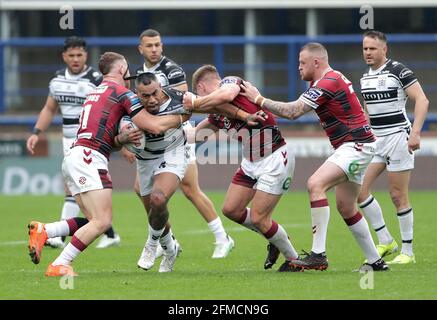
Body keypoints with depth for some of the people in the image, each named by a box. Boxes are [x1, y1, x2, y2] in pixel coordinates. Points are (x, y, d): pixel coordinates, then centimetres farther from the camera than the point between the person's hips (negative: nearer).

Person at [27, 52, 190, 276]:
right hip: (88, 159, -9)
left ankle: (42, 231, -1)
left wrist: (123, 138, 6)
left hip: (73, 157, 9)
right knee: (102, 222, -13)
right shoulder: (121, 92, -1)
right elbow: (155, 126, -6)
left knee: (95, 221, 8)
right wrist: (181, 117, 10)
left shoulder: (95, 93, 26)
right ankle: (59, 265, -17)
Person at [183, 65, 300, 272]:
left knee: (258, 219, -6)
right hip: (250, 162, 9)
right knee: (231, 210, 9)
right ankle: (275, 239, 29)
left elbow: (227, 94, -38)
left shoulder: (230, 82, -14)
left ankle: (293, 258, 14)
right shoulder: (217, 113, 10)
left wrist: (195, 103, -28)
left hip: (275, 160, -9)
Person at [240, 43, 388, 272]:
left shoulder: (328, 83, -18)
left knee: (315, 184, -23)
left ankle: (318, 254, -28)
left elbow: (292, 112, -20)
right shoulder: (329, 80, 15)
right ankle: (375, 261, 22)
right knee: (346, 208, 14)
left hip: (356, 145, -11)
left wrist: (259, 99, -12)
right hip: (354, 146, 11)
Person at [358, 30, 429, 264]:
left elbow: (422, 100, -15)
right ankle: (385, 241, 9)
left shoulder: (398, 71, -11)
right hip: (374, 140, 7)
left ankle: (407, 252, 7)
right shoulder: (366, 77, 12)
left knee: (398, 196, -4)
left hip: (398, 137, -7)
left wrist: (415, 133, -24)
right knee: (359, 189, -2)